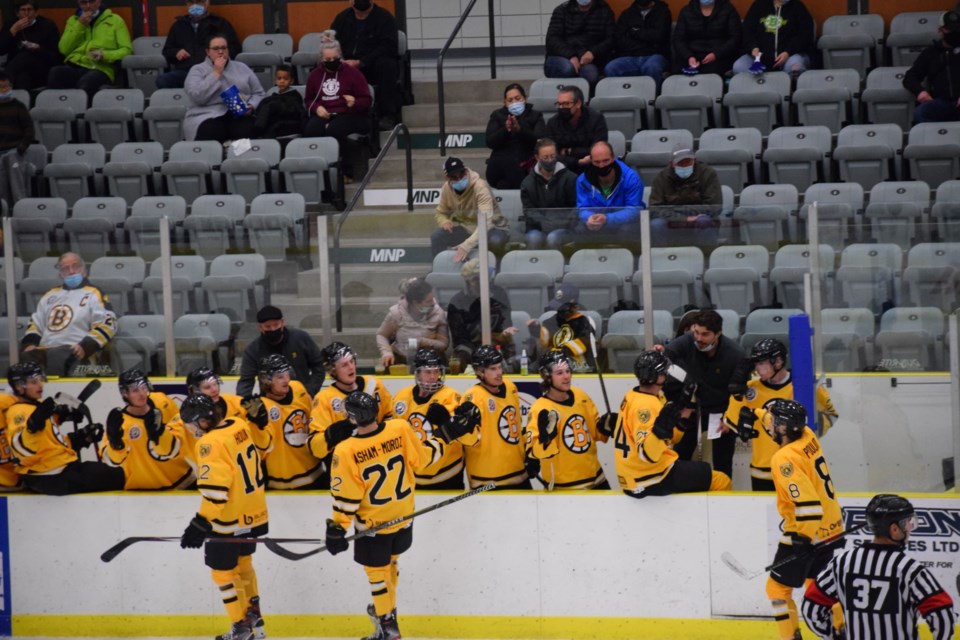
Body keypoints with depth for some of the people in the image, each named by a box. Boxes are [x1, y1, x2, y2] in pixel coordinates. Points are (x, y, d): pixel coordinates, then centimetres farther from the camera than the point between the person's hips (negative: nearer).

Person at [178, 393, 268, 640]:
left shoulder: (211, 443, -25)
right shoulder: (239, 426, -2)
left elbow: (214, 489, -27)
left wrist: (201, 524, -23)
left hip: (229, 520, -8)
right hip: (253, 513, 8)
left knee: (223, 571, 7)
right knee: (242, 562, 26)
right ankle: (253, 612, 34)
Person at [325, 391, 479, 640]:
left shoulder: (346, 451, -27)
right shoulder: (400, 429, -19)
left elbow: (346, 498, -20)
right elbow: (421, 458, -4)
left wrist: (337, 528, -8)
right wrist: (447, 434, 8)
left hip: (372, 524, -5)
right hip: (403, 516, 5)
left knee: (377, 570, 13)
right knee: (390, 561, 28)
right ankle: (385, 608, 47)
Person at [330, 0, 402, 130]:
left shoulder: (384, 17, -3)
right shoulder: (342, 18, 11)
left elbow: (388, 47, -16)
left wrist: (361, 62, -25)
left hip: (374, 66, -3)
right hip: (347, 65, 3)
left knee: (385, 65, -36)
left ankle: (388, 115, -31)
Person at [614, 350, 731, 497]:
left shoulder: (634, 397, 10)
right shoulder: (645, 405, -21)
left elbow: (668, 439, 16)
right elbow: (648, 454, -30)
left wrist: (684, 413, 10)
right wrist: (660, 428, -44)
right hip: (651, 478, -11)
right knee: (721, 482, -6)